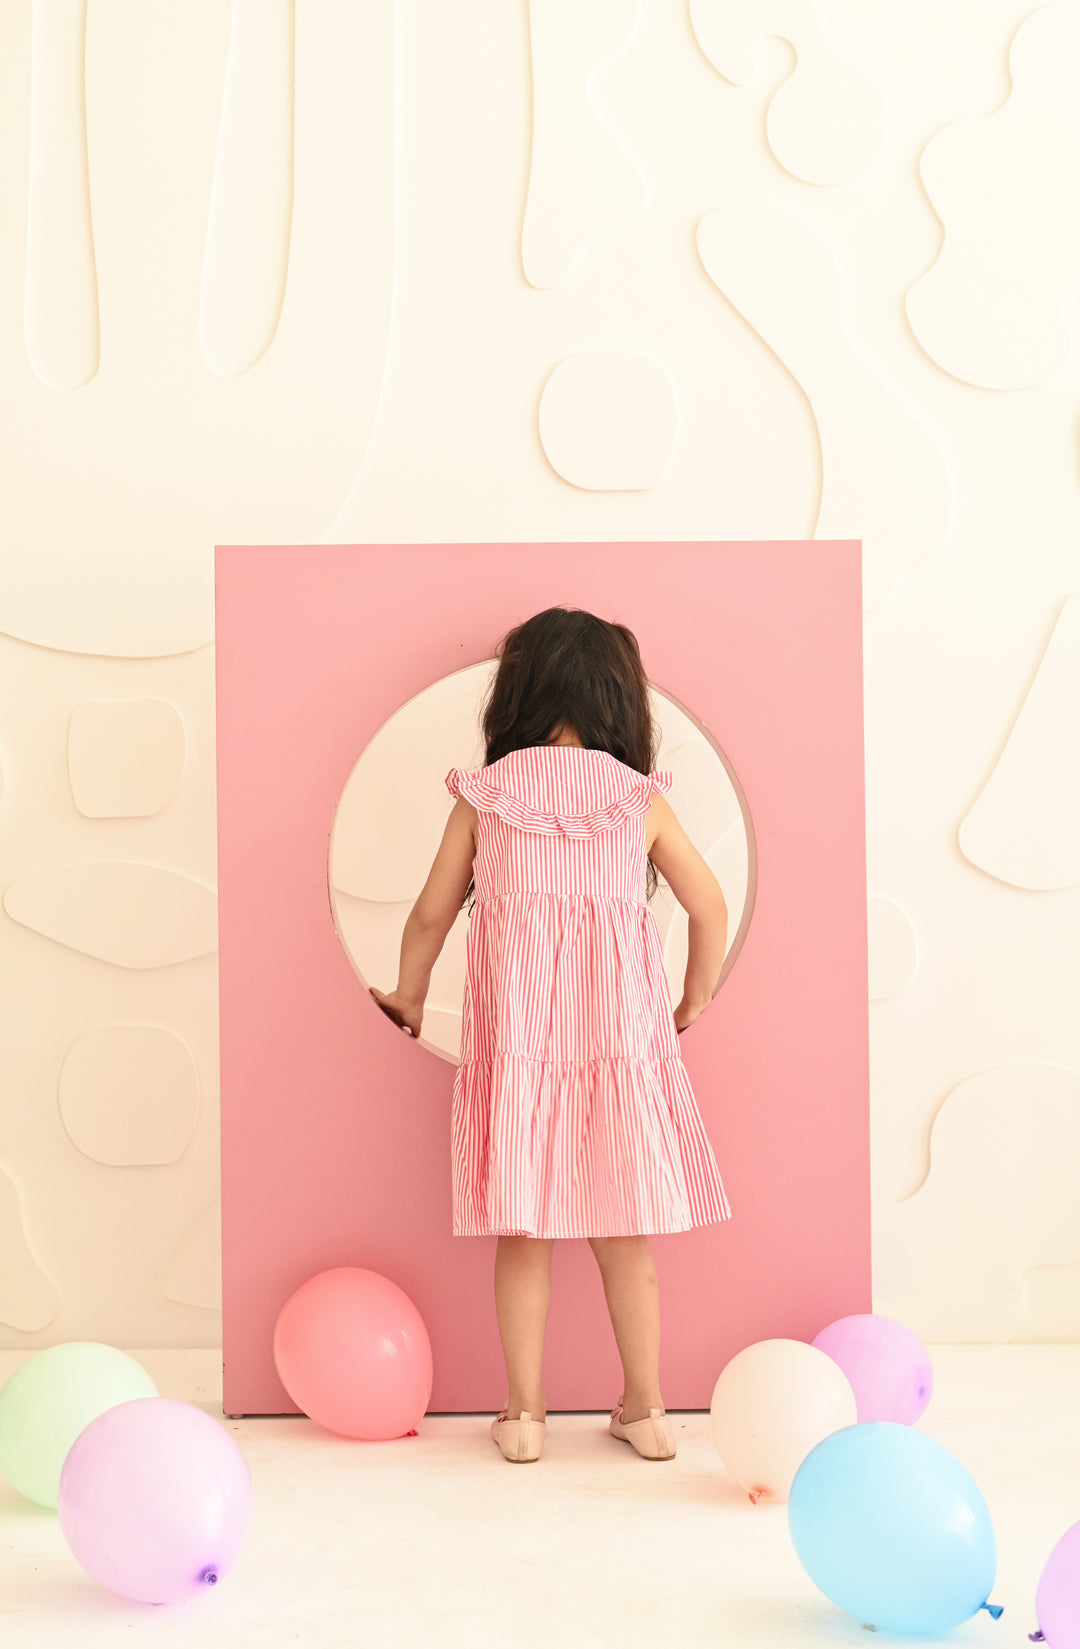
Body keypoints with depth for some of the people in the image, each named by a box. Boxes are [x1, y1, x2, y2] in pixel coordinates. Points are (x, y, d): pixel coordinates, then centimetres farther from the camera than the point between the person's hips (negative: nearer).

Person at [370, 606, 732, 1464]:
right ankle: (646, 1408, 21)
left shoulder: (484, 794, 2)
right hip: (622, 1033, 1)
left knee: (522, 1232, 8)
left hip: (514, 1036, 0)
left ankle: (523, 1413, 15)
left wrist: (410, 996, 22)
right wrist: (692, 1004, 19)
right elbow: (710, 907, 4)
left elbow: (432, 914, 6)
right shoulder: (643, 799, 2)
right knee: (624, 1233, 11)